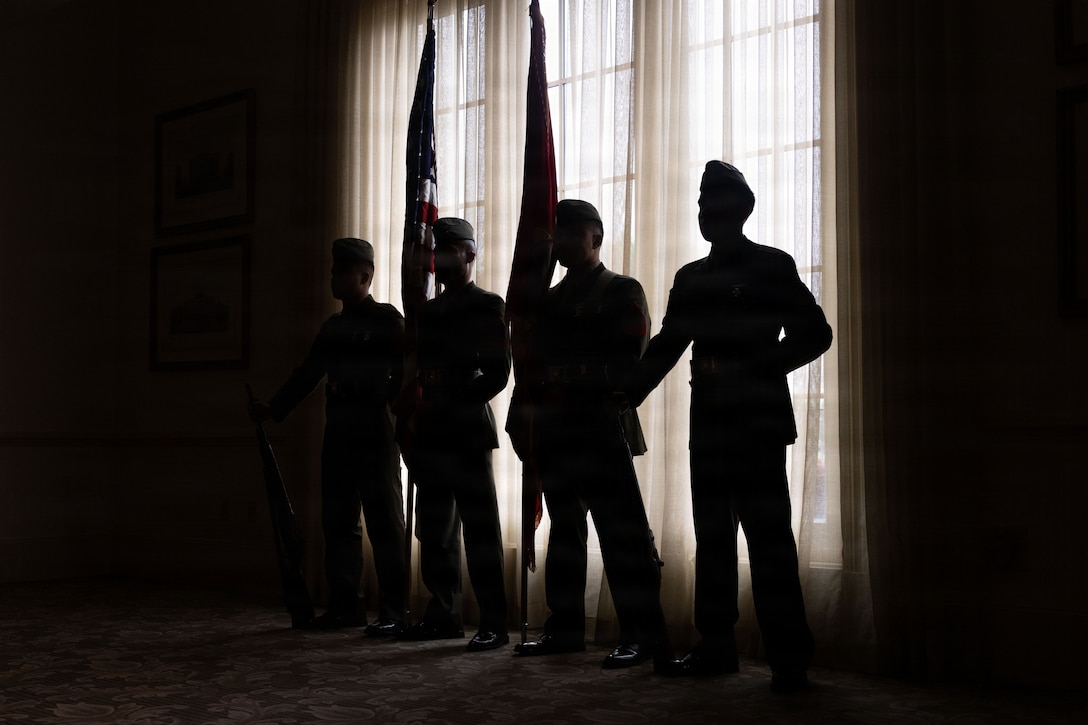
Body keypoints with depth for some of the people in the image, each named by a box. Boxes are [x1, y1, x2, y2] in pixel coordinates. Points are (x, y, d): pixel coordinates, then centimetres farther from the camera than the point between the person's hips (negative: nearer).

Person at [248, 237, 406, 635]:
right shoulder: (332, 327, 18)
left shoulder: (387, 319, -2)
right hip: (337, 436, 7)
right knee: (338, 522, 8)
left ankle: (394, 611, 2)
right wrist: (273, 407, 9)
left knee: (385, 523, -2)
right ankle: (345, 604, 17)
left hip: (375, 436, -7)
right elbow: (307, 374, 18)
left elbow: (403, 372, -10)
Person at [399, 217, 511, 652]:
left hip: (468, 433, -7)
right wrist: (415, 410, 0)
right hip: (432, 435, 7)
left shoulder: (488, 307, 0)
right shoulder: (428, 311, 18)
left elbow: (496, 374, -9)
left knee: (480, 529, -6)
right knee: (435, 531, 9)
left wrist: (449, 405, -15)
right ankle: (444, 615, 18)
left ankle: (494, 623, -3)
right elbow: (420, 370, 18)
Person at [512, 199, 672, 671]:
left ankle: (643, 637, -6)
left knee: (621, 533, -8)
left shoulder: (623, 293, 3)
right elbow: (537, 363, 17)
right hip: (556, 433, 6)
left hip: (603, 428, -6)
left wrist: (571, 375, -16)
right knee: (565, 529, 10)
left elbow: (629, 363, -8)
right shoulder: (550, 300, 21)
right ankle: (565, 629, 18)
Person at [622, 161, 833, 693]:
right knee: (712, 535, 6)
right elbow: (666, 346, 16)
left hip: (759, 422, -5)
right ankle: (715, 648, 12)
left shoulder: (772, 266, 2)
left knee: (768, 535, -7)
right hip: (709, 425, 6)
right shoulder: (691, 278, 16)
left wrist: (751, 370, -13)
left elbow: (814, 334, -3)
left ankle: (789, 658, -2)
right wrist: (627, 395, 3)